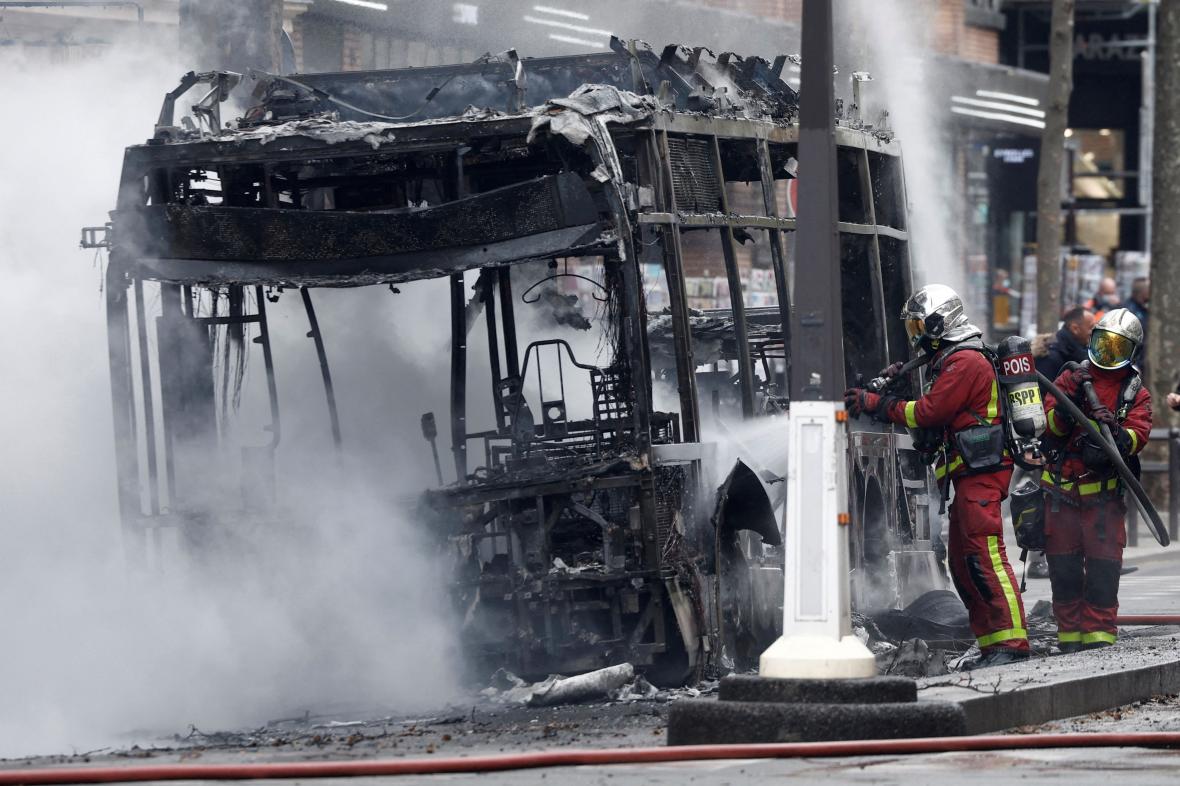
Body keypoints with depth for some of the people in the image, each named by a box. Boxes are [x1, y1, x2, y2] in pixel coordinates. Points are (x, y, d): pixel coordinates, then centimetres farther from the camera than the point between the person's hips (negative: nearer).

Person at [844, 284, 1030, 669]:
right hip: (969, 477, 11)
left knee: (985, 556, -16)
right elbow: (933, 417, 22)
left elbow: (928, 413, -15)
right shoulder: (950, 361, 23)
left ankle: (1011, 640, -22)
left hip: (980, 474, -11)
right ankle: (990, 643, 10)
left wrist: (874, 404, -8)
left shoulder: (964, 363, -11)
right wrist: (896, 390, 11)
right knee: (961, 561, 10)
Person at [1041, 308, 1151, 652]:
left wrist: (1116, 433, -29)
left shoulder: (1136, 393, 7)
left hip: (1105, 493, -1)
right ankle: (1070, 636, 13)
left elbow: (1138, 435, -9)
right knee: (1063, 567, 5)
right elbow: (1051, 425, -2)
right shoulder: (1071, 378, 9)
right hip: (1061, 490, 1)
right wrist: (1071, 400, -19)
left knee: (1103, 566, -7)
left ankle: (1099, 634, -3)